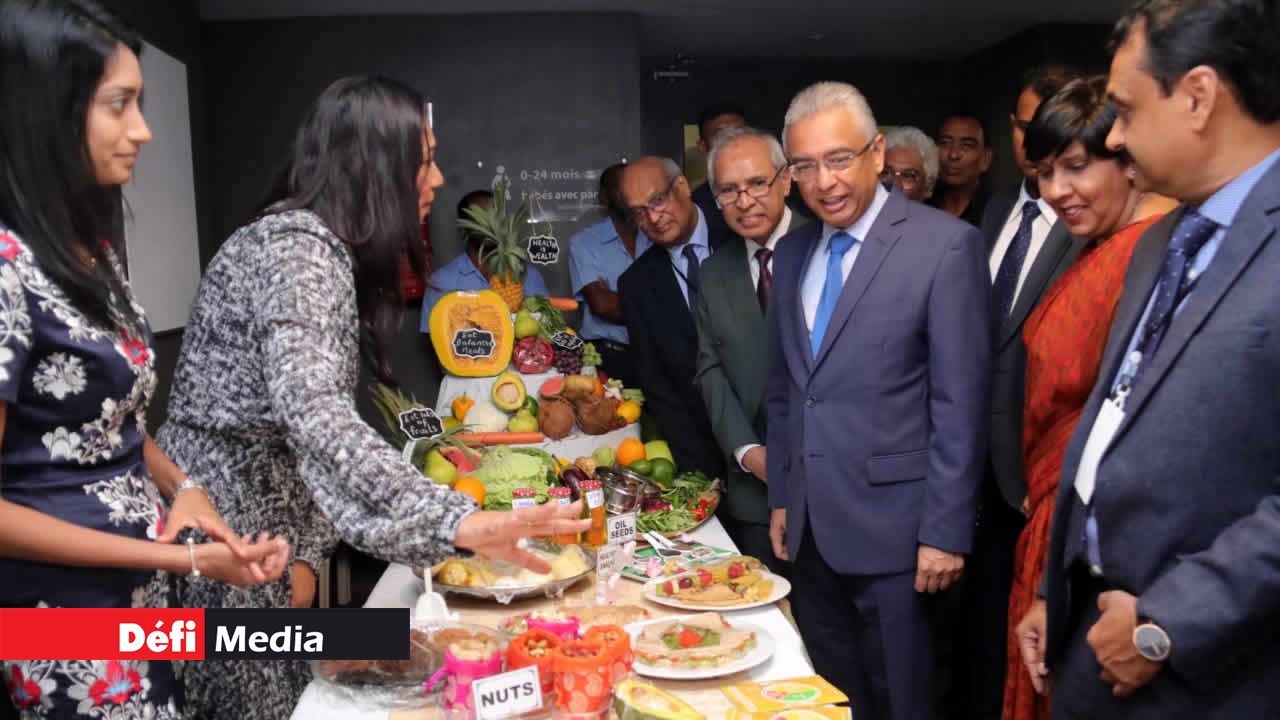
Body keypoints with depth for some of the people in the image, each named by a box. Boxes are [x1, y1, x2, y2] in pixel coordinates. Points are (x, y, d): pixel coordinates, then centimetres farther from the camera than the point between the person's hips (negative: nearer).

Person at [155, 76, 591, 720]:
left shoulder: (318, 247, 10)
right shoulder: (299, 248, -21)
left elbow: (313, 410, 8)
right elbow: (313, 416, -37)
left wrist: (305, 553, 1)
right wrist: (456, 520, -46)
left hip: (260, 522, 9)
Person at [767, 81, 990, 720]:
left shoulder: (944, 244, -11)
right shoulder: (791, 254, 8)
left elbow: (959, 404, -12)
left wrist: (945, 530, -13)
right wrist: (780, 499, 13)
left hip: (893, 529, -5)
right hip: (809, 527, 6)